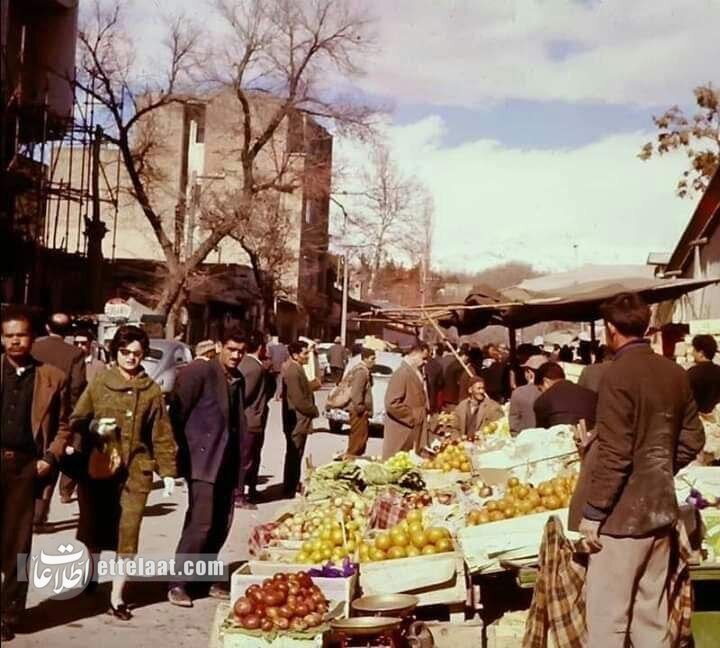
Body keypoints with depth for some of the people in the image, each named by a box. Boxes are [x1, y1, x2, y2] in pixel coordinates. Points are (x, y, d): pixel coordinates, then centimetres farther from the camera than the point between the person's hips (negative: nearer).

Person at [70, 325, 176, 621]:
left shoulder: (151, 390, 2)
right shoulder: (99, 382, 2)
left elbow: (161, 434, 4)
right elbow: (76, 420, 6)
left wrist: (168, 470, 1)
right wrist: (93, 427, -14)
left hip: (136, 471, -1)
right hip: (97, 467, 1)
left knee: (127, 535, -3)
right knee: (93, 530, 13)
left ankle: (116, 598, 6)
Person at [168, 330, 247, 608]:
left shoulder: (238, 380, 13)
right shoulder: (200, 371, -9)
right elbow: (178, 411, -10)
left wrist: (241, 461, 12)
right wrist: (180, 451, -10)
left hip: (227, 462, 7)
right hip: (202, 459, -7)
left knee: (221, 524, 8)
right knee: (200, 522, -12)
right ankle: (177, 584, -2)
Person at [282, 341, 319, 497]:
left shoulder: (296, 368, 12)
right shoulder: (292, 371, -20)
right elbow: (299, 400, -23)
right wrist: (314, 410, -10)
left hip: (299, 421, 10)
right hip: (297, 421, -10)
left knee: (294, 456, 17)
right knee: (294, 456, -2)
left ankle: (291, 487, 26)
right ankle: (290, 490, 6)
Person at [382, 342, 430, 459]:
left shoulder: (417, 373, 13)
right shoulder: (402, 373, -15)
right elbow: (392, 404, -21)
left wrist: (423, 415, 11)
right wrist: (413, 416, -15)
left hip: (415, 430, 8)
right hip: (402, 431, -8)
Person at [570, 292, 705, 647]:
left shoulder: (619, 375, -16)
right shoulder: (675, 374, 5)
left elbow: (614, 454, -19)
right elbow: (692, 440, 12)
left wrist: (593, 512, -13)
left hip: (623, 513, -7)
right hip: (660, 508, 7)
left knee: (607, 618, 0)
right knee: (652, 614, 16)